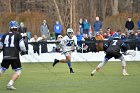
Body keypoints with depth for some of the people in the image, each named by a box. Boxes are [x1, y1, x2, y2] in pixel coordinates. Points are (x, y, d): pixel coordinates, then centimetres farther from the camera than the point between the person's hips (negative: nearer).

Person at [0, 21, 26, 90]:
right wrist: (23, 51, 12)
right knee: (18, 71, 6)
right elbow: (21, 45, -7)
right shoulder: (18, 35, -2)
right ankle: (10, 84, -7)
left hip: (6, 56, 4)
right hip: (14, 56, -4)